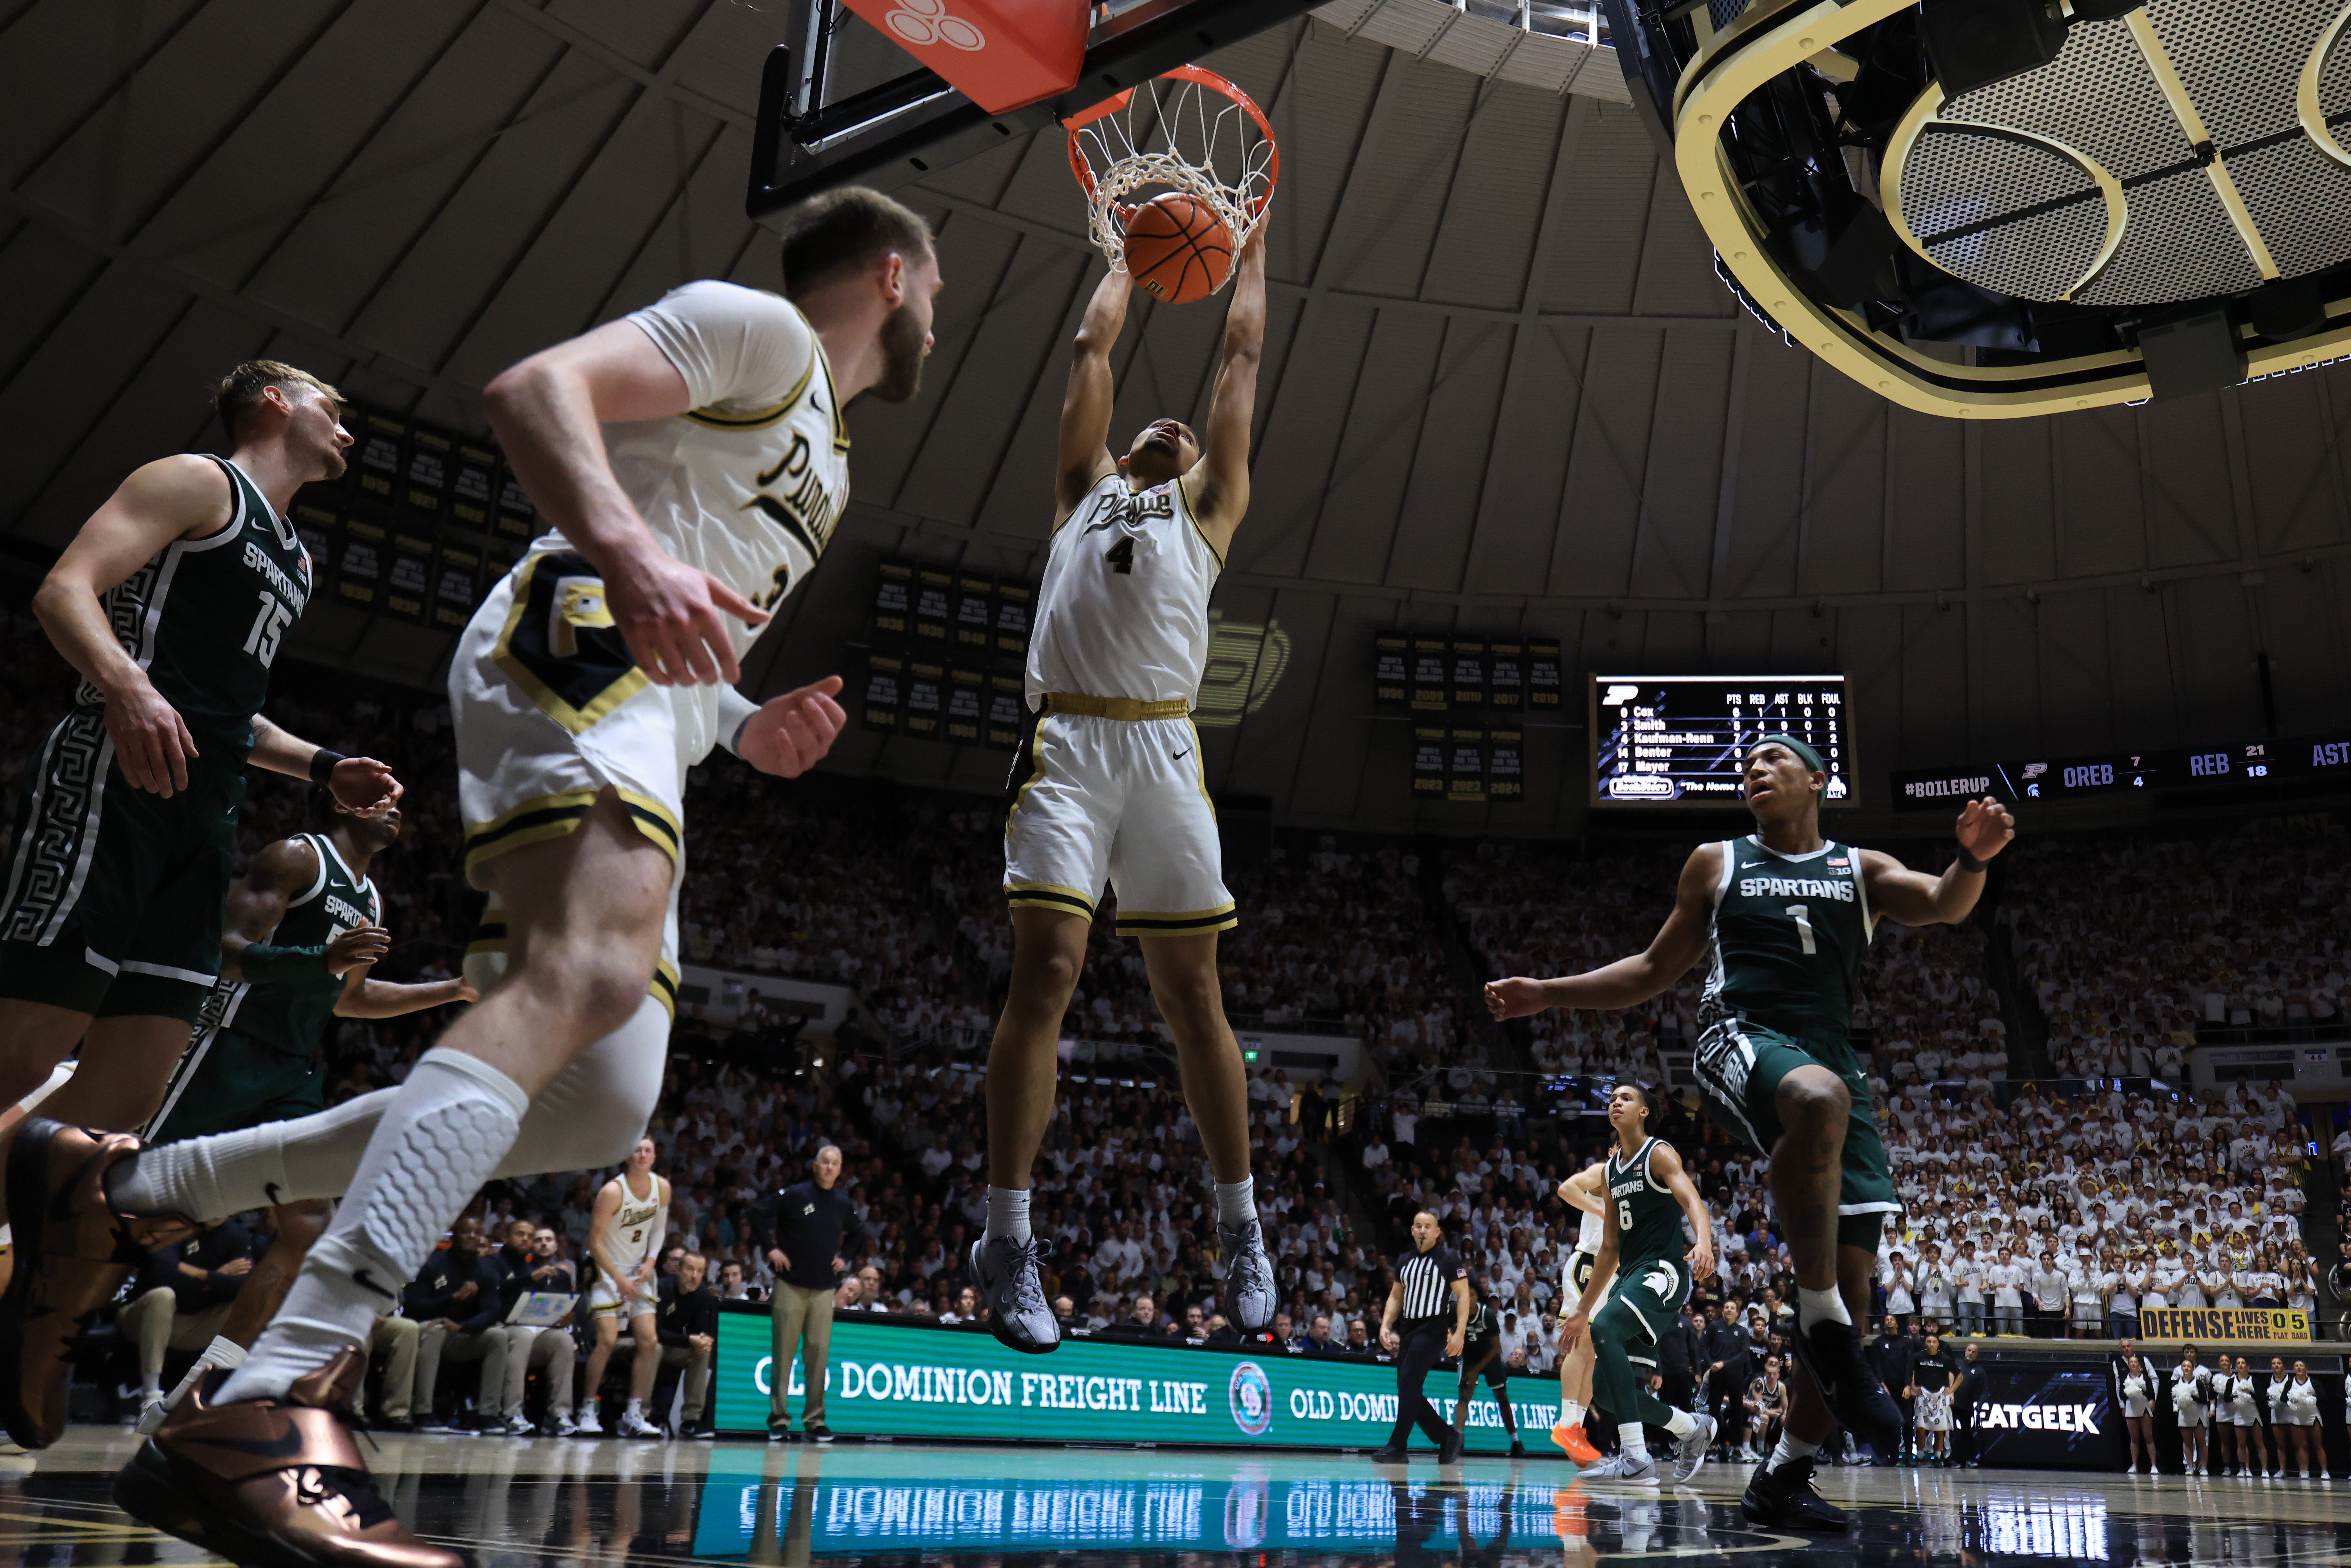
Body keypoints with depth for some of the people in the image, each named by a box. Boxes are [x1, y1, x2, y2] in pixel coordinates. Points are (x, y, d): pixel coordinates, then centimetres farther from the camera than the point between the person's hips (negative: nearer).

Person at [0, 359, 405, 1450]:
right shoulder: (196, 482, 4)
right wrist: (124, 684, -29)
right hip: (113, 785, -9)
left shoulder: (293, 555, 29)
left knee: (123, 1112, 4)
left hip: (201, 820, 9)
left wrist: (323, 768, 21)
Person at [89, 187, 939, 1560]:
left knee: (604, 1110, 2)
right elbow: (537, 386, -12)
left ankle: (147, 1188, 12)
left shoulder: (824, 465, 33)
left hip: (643, 736, 10)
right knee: (591, 977, -34)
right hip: (578, 641, -10)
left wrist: (748, 726, 18)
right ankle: (271, 1413, -43)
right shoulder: (757, 325, 5)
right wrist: (627, 550, -30)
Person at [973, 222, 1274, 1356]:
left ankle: (1241, 1230, 14)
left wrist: (1251, 255, 39)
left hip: (1164, 748, 0)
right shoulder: (1085, 490, 26)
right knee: (1045, 974, -10)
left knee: (1191, 992, 2)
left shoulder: (1208, 507, 24)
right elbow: (1094, 346, 32)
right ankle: (1008, 1241, -5)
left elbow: (1242, 358, 29)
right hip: (1067, 743, 0)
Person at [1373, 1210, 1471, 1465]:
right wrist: (1386, 1326, 5)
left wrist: (1460, 1332, -16)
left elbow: (1463, 1295, -7)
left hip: (1433, 1328, -7)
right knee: (1408, 1390, 5)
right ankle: (1448, 1437, 19)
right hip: (1408, 1327, 7)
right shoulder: (1405, 1259, 13)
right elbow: (1396, 1296, 19)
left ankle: (1397, 1447, -13)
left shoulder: (1448, 1259, -5)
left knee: (1408, 1383, -16)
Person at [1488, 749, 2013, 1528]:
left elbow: (1945, 905, 0)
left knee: (1853, 1280, -4)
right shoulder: (1717, 863, 20)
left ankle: (1783, 1476, 9)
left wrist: (1973, 859, -23)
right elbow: (1653, 972, 24)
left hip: (1834, 1061, 3)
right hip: (1742, 1040, -3)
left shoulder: (1863, 870, 20)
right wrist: (1547, 994, 16)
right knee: (1818, 1098, -40)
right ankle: (1820, 1325, -30)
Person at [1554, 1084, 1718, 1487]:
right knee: (1608, 1387, 3)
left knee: (1605, 1329, -32)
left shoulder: (1659, 1154, -3)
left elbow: (1693, 1201, -21)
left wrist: (1703, 1242, -43)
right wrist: (1581, 1310, 21)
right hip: (1630, 1276, 8)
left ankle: (1637, 1459, -30)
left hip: (1664, 1271, -8)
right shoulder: (1610, 1170, 18)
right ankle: (1693, 1428, 27)